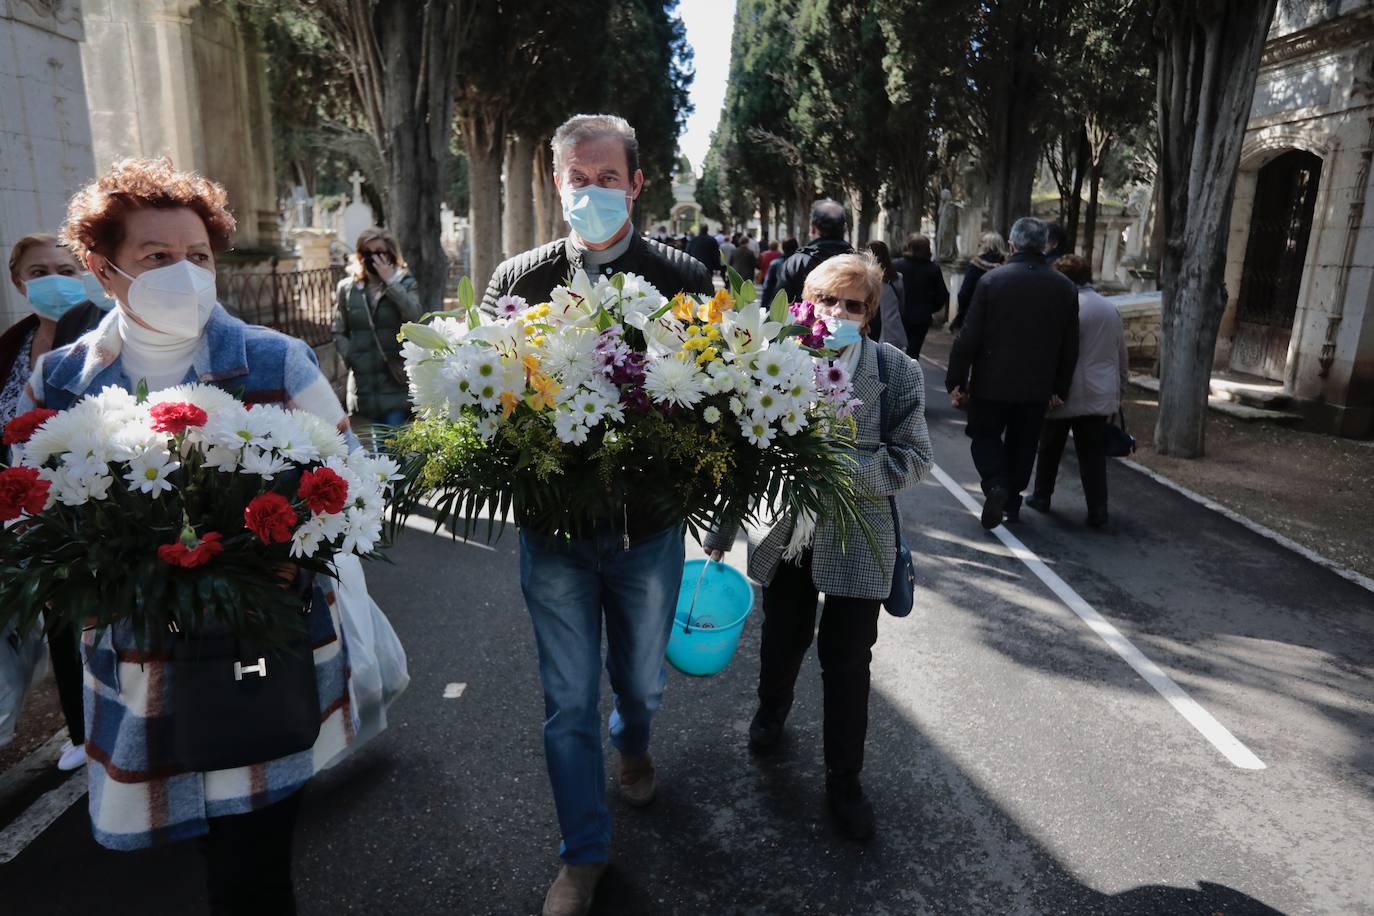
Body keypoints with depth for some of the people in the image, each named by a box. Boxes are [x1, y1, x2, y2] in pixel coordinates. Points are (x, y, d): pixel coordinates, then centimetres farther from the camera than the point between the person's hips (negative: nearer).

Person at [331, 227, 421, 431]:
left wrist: (390, 281, -16)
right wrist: (351, 359, -6)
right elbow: (339, 333, 10)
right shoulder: (347, 288, 8)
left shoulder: (404, 283, 4)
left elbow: (415, 316, -15)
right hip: (364, 382, 2)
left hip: (397, 378, -2)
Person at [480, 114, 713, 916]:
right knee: (568, 702, 11)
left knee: (642, 682, 22)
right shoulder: (518, 279, -2)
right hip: (554, 526, 0)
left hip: (648, 526, 0)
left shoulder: (683, 278, -6)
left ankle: (632, 746, 58)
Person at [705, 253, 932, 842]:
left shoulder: (897, 372, -10)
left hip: (856, 544, -1)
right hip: (784, 538, 2)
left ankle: (844, 782, 27)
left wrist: (845, 467, -25)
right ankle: (772, 709, 52)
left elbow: (913, 459, -10)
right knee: (783, 641, 21)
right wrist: (722, 529, 4)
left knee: (847, 661, 8)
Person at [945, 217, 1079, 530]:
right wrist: (1060, 389, 14)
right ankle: (1012, 502, 21)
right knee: (1022, 442, 16)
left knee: (986, 434, 13)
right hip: (1037, 387, 3)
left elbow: (969, 338, -11)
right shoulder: (1065, 287, 1)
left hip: (992, 381, -3)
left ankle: (996, 485, -10)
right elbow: (1070, 347, 5)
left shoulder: (991, 280, -10)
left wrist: (956, 381, -3)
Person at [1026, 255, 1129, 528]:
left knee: (1050, 448, 13)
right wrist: (1119, 389, 22)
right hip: (1100, 395, 5)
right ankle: (1097, 510, 3)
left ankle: (1042, 496, 25)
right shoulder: (1111, 309, 9)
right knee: (1093, 454, 6)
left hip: (1065, 394, -5)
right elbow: (1123, 356, 14)